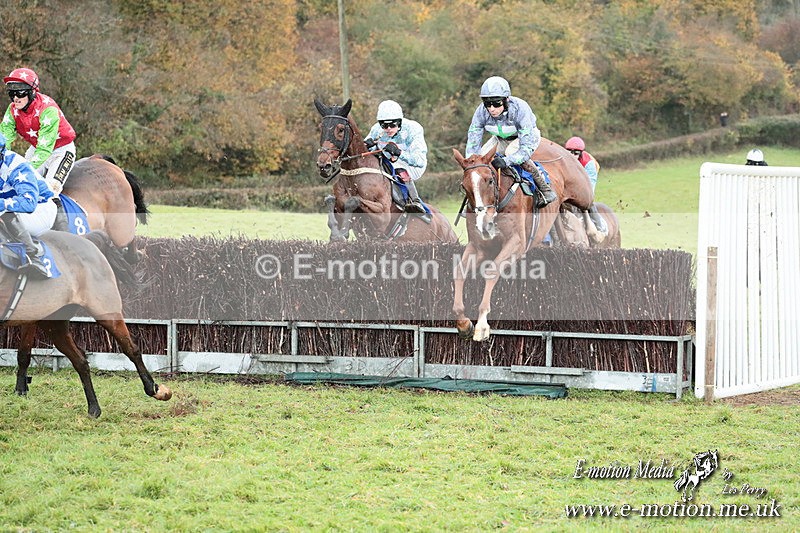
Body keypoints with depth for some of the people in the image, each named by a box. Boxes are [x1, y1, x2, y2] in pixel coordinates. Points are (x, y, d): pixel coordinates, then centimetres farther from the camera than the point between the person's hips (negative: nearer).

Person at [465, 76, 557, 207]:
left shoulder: (520, 109, -40)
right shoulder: (481, 112, -28)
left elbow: (527, 147, -43)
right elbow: (473, 144, -23)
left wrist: (506, 161, -57)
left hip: (529, 136, -5)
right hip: (502, 138, 5)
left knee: (511, 151, -34)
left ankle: (546, 189, -22)